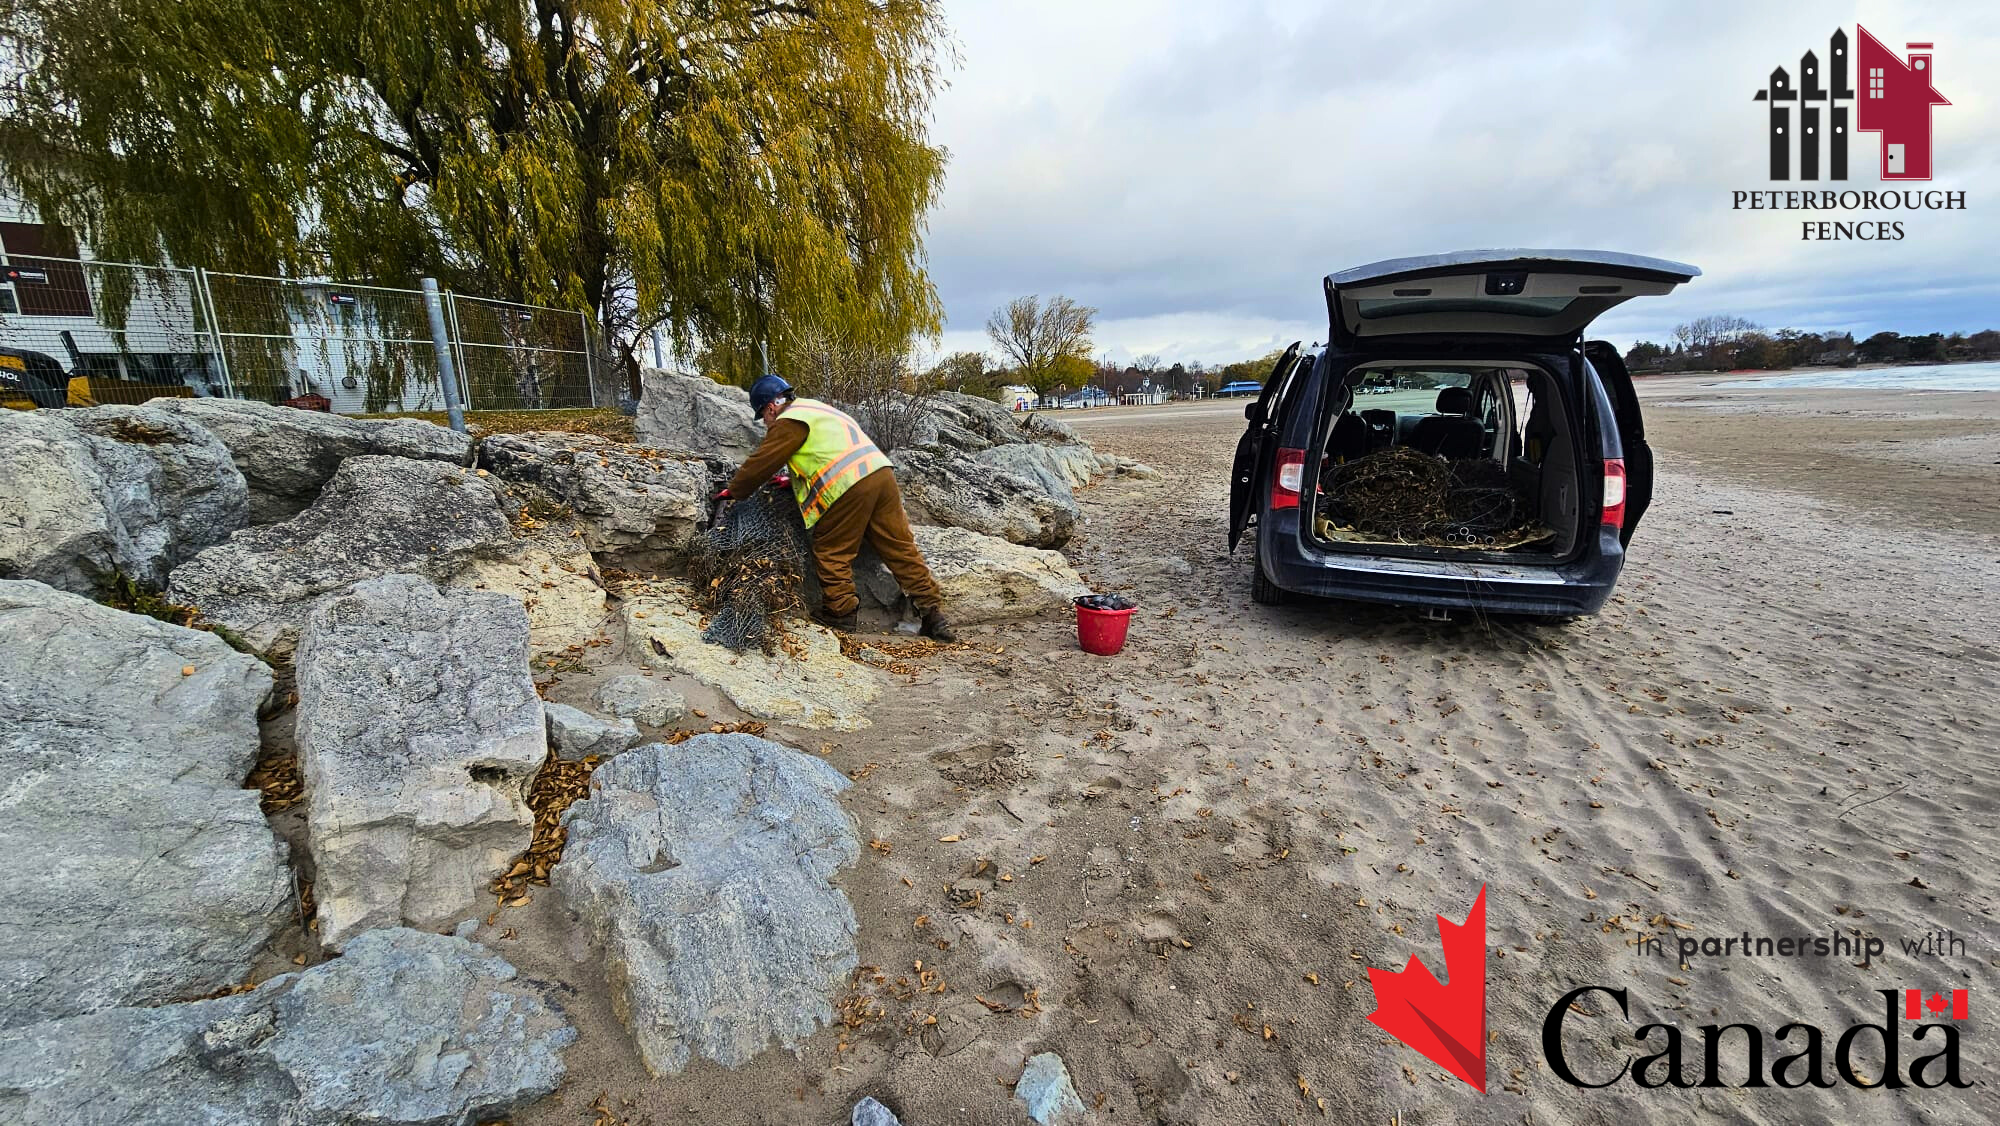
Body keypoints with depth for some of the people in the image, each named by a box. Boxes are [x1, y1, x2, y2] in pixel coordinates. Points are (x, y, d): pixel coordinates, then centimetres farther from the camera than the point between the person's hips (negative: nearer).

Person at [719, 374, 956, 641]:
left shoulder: (789, 422, 3)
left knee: (831, 552, 9)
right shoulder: (814, 407, 30)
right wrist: (795, 480, 46)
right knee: (900, 547, 7)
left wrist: (733, 490, 21)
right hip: (882, 472, 9)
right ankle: (932, 612, 6)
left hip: (847, 488, -8)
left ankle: (839, 612, 16)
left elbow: (760, 463, 6)